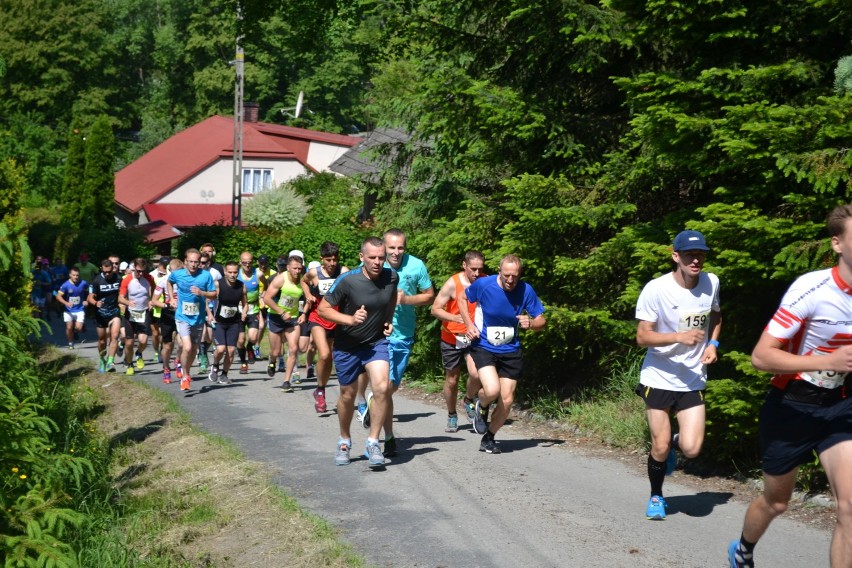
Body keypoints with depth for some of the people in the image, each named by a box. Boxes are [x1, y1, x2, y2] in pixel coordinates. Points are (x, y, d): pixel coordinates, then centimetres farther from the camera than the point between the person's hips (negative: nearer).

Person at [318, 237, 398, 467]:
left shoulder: (391, 277, -10)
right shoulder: (347, 281, -22)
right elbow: (323, 308, -15)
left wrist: (389, 320, 4)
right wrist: (350, 319, -27)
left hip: (376, 342, 1)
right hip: (347, 345, -1)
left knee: (381, 388, -20)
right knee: (348, 394, 13)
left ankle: (373, 443, -5)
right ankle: (344, 441, 38)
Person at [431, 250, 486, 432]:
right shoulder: (452, 284, -14)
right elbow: (435, 309, -12)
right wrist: (454, 317, -30)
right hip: (452, 338, -1)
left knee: (475, 373, -22)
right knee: (451, 380, 10)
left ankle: (469, 401, 10)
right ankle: (452, 416, 33)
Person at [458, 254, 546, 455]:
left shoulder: (526, 291, -11)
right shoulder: (483, 284, -15)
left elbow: (541, 321, -2)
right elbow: (462, 299, 5)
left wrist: (530, 323, -26)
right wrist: (469, 324, -8)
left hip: (511, 351, 3)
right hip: (483, 347, -3)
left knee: (507, 400, 3)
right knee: (492, 390, -24)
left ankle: (488, 438, 27)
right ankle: (481, 407, 13)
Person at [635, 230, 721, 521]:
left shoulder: (711, 282, -1)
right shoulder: (656, 289, -16)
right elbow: (642, 337, -15)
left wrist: (712, 344, 1)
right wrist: (680, 337, -29)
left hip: (693, 380, 3)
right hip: (659, 378, -3)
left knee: (691, 448, -8)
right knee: (659, 448, 1)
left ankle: (673, 442, 29)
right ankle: (656, 497, 29)